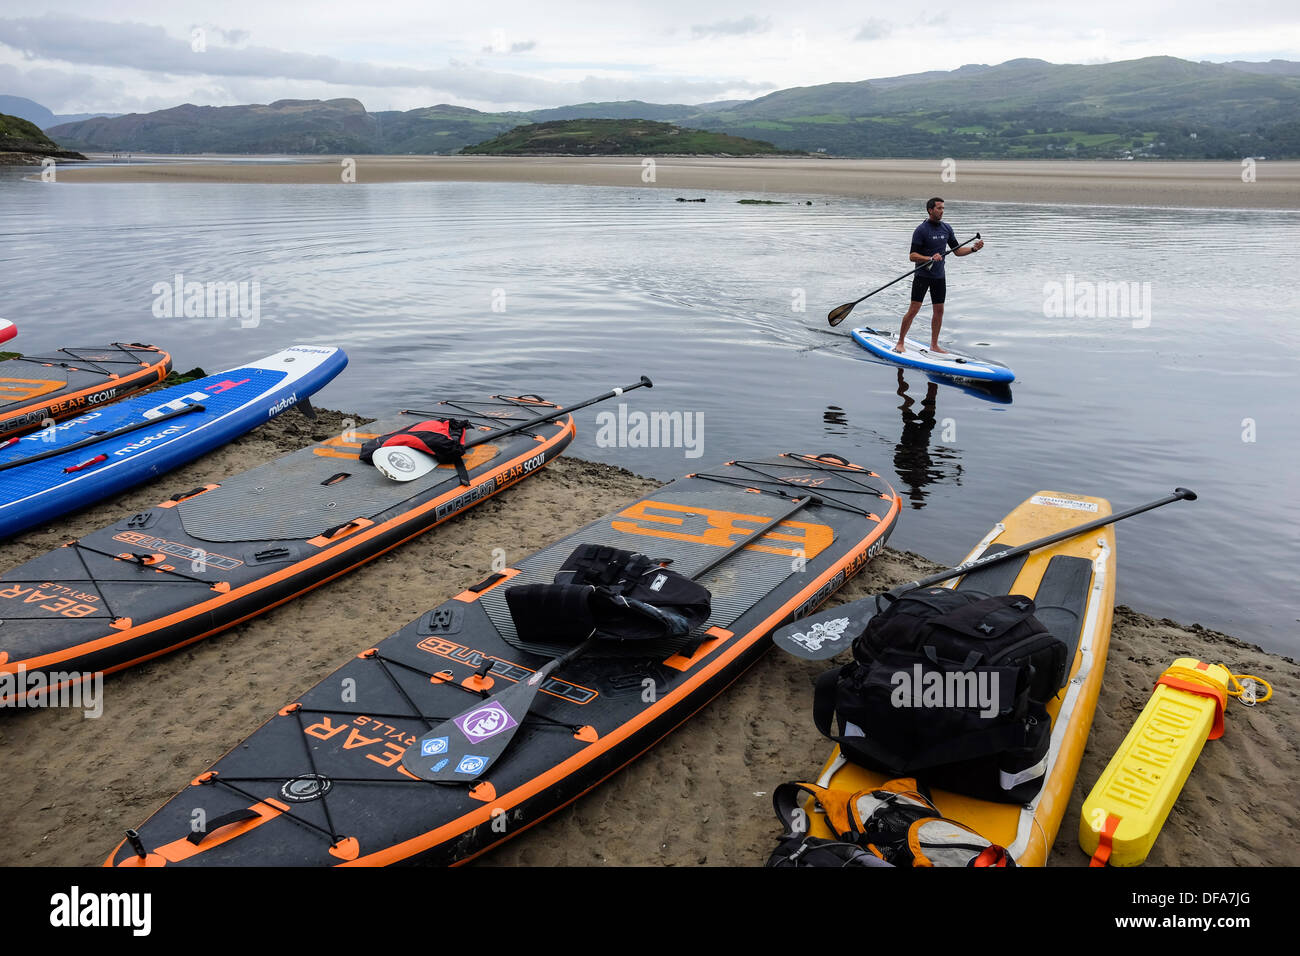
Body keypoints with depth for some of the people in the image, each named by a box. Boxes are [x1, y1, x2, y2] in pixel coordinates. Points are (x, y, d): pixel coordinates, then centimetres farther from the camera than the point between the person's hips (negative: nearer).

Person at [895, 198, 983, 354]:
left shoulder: (947, 228, 8)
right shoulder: (921, 230, -11)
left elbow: (957, 251, 13)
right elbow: (912, 256, -14)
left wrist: (973, 249, -2)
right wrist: (930, 258, -27)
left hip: (939, 276, 6)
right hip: (922, 275, -6)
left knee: (939, 311, 7)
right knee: (913, 310, -8)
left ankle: (934, 345, 17)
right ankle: (900, 342, 2)